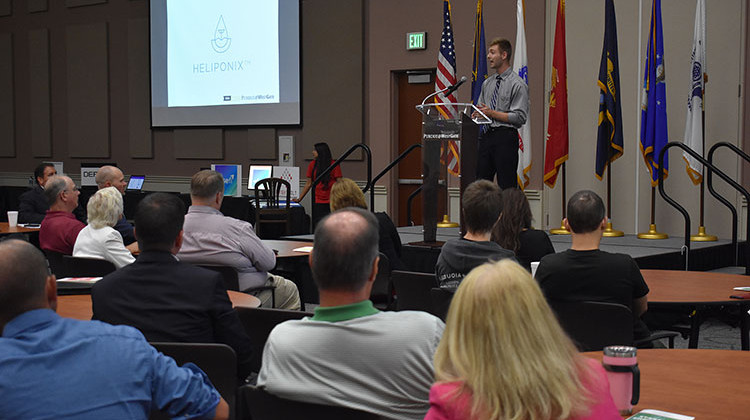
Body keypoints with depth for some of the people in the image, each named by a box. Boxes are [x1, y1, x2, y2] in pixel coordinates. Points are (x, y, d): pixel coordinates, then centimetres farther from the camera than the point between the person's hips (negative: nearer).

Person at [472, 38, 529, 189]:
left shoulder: (518, 84, -5)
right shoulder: (487, 83, 17)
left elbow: (520, 117, -11)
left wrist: (492, 113, -15)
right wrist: (477, 114, 0)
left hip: (506, 138, -7)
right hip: (486, 136, 7)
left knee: (506, 187, -5)